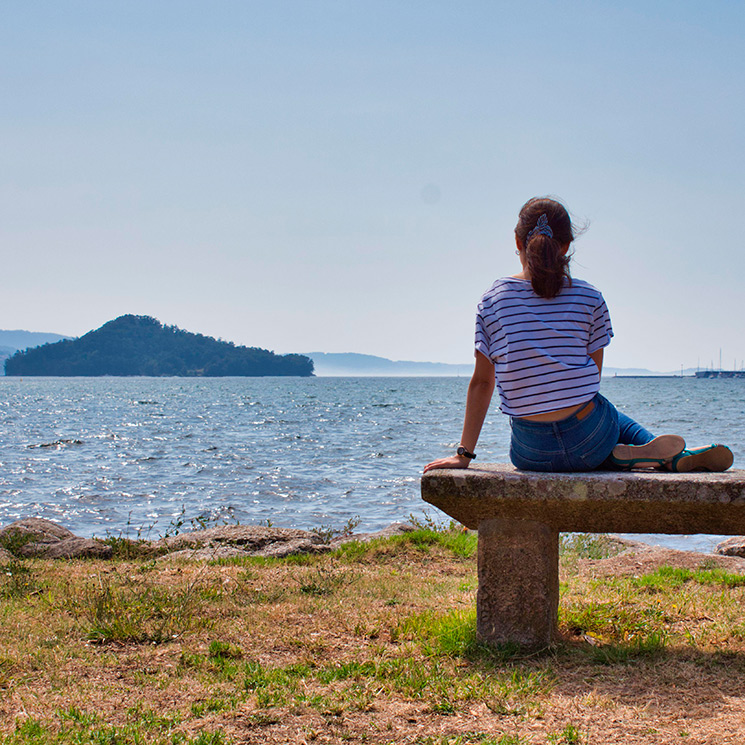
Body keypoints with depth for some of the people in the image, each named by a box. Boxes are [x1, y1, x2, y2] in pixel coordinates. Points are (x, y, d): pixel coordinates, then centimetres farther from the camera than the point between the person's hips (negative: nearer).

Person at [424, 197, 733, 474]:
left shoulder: (493, 299, -1)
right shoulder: (589, 299, -1)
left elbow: (482, 383, -1)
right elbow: (594, 375, 2)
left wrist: (464, 454, 3)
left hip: (532, 452, 0)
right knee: (617, 420, 37)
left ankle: (618, 455, 7)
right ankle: (675, 456, 10)